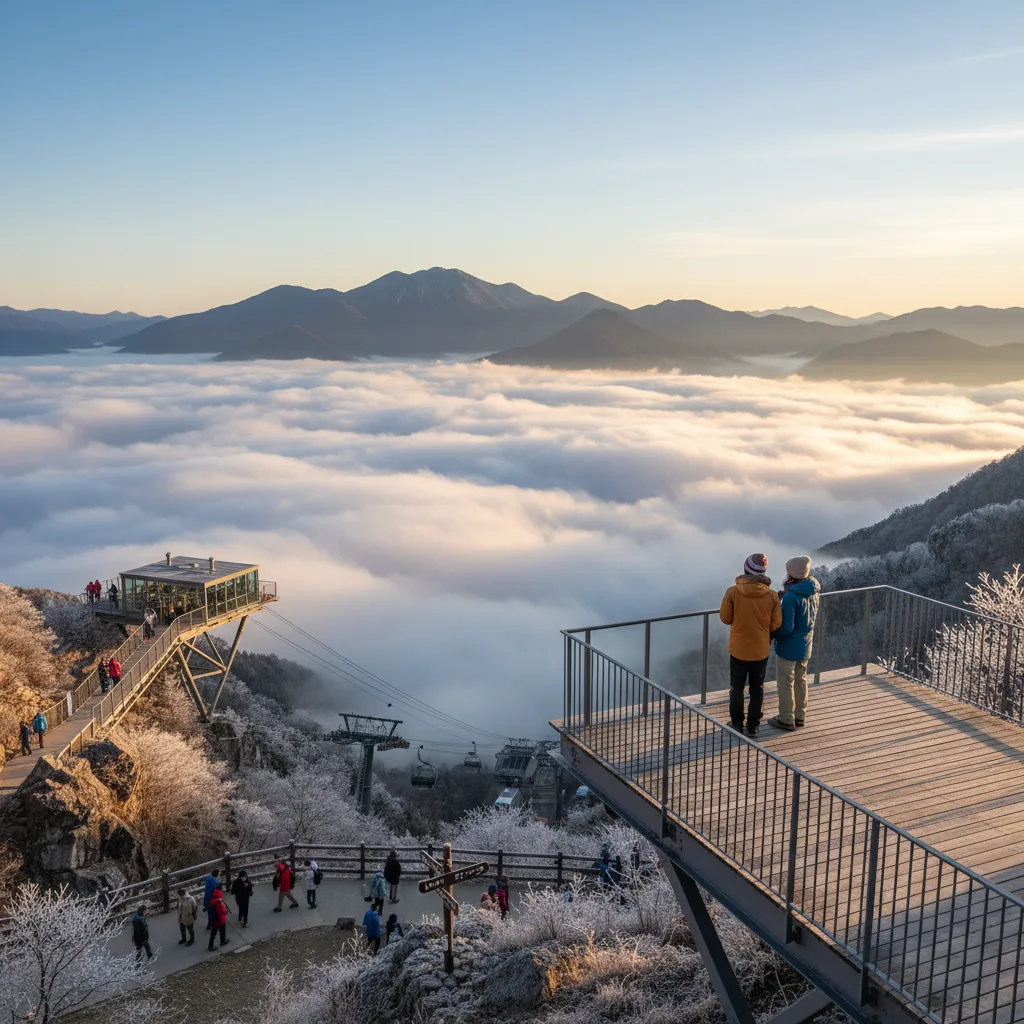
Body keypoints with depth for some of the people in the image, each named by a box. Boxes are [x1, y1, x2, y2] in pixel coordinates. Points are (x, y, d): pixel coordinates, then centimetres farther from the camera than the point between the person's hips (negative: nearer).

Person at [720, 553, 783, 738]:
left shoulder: (733, 592, -16)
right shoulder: (772, 595, -12)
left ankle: (737, 724, 23)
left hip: (738, 649, -1)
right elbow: (776, 624, -7)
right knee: (757, 689, 15)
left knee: (737, 688, 15)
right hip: (761, 650, 1)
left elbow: (725, 618, -7)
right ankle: (753, 726, 22)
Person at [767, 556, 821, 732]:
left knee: (786, 683, 7)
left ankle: (786, 720, 18)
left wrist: (774, 635, -6)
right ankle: (800, 716, 33)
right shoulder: (813, 592, -2)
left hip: (788, 647, -8)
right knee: (801, 680, 21)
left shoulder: (791, 596, -27)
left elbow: (787, 627, -24)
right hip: (806, 645, 8)